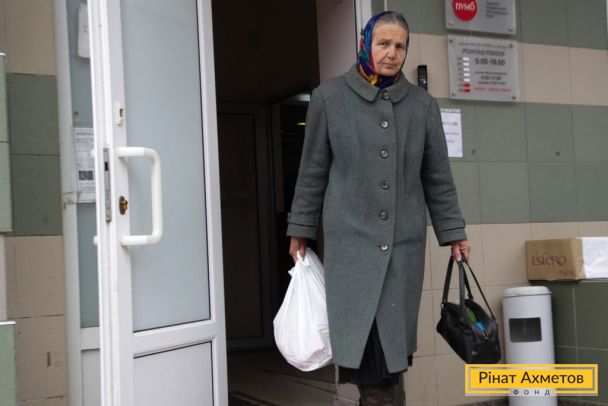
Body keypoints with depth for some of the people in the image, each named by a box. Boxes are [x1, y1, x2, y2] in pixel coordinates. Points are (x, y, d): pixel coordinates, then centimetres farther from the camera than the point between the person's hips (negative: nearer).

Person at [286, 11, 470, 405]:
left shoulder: (423, 104, 7)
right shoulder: (330, 97, 1)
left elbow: (438, 178, 11)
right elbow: (313, 171, 5)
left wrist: (453, 233, 10)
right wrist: (301, 231, 6)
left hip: (405, 240, 2)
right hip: (351, 238, -2)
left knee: (394, 335, 6)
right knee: (361, 335, -5)